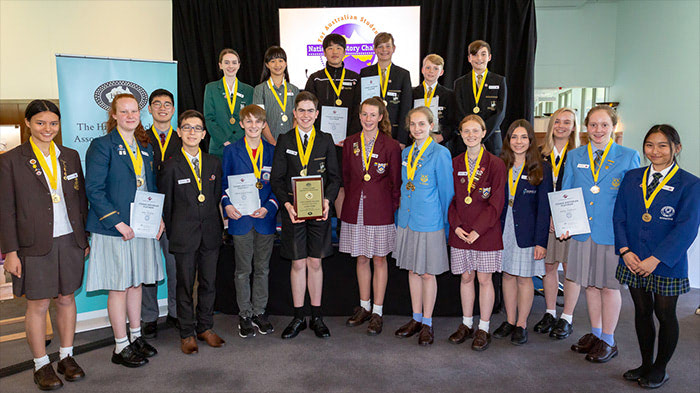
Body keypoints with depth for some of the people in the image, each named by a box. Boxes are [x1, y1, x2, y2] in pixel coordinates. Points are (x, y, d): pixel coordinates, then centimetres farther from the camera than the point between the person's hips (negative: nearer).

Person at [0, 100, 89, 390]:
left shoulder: (70, 156, 8)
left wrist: (85, 238, 10)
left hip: (70, 241, 4)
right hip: (35, 244, -3)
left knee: (66, 298, 11)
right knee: (38, 304, 5)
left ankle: (67, 357, 25)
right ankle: (41, 365, 19)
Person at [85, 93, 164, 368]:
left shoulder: (145, 147, 13)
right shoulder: (102, 145, -7)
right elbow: (94, 190, -13)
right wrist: (117, 222, -19)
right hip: (115, 229, -6)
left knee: (136, 283, 14)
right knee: (119, 287, 1)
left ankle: (136, 337, 27)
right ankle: (121, 347, 13)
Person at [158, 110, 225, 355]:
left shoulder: (214, 163, 7)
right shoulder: (171, 166, -3)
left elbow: (217, 197, 10)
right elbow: (165, 204, 0)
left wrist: (218, 226, 6)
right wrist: (172, 233, -2)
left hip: (211, 234, 3)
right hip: (185, 236, -3)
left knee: (209, 283, 11)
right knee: (185, 285, 6)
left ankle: (205, 328, 27)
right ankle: (186, 333, 19)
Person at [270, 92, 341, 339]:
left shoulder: (326, 140, 6)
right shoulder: (284, 140, 4)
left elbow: (334, 177, 5)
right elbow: (276, 178, 0)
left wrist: (327, 200, -13)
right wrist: (287, 204, -15)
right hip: (293, 211, 0)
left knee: (315, 263, 8)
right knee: (298, 263, 6)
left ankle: (316, 317, 20)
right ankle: (298, 318, 19)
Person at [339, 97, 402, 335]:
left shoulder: (391, 146, -4)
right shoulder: (350, 143, 6)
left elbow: (395, 182, -1)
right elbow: (346, 176, 12)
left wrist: (393, 207, -5)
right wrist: (352, 200, 6)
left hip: (380, 210, -3)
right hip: (355, 209, 3)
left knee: (379, 260, 5)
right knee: (361, 258, 12)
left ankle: (377, 312, 16)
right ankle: (364, 307, 27)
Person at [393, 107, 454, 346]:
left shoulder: (440, 153, -10)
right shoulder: (406, 153, 8)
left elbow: (446, 191, -7)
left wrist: (447, 224, -4)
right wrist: (402, 214, 15)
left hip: (429, 222, -6)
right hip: (407, 220, 6)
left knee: (428, 273, 4)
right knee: (412, 270, 13)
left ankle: (427, 324, 18)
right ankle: (416, 319, 27)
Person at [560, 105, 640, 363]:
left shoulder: (628, 157, -1)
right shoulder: (574, 157, 7)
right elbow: (566, 194, 8)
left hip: (613, 233, -3)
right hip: (582, 232, 3)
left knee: (609, 286, 7)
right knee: (590, 284, 14)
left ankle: (608, 341, 22)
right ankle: (595, 333, 31)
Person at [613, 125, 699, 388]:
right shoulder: (631, 178, 6)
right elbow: (619, 217, 4)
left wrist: (656, 259, -19)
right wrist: (625, 251, -9)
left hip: (667, 265, -3)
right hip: (633, 262, 4)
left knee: (665, 315, 9)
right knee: (642, 311, 14)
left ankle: (660, 368, 28)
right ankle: (646, 364, 31)